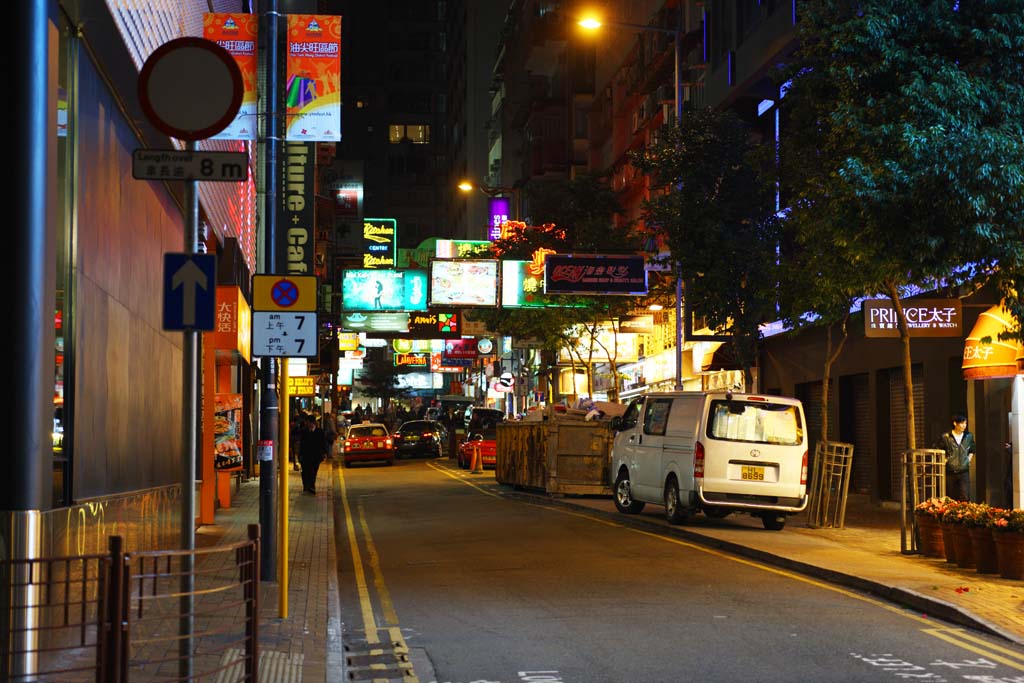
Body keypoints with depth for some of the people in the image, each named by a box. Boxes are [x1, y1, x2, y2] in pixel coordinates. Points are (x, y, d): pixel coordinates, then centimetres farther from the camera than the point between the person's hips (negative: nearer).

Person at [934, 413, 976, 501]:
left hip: (964, 472, 2)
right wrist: (944, 460, -4)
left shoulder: (969, 436, 5)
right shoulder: (946, 437, -6)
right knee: (950, 499, 5)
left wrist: (968, 460, 10)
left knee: (965, 498, -8)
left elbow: (972, 450, 23)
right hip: (950, 473, -2)